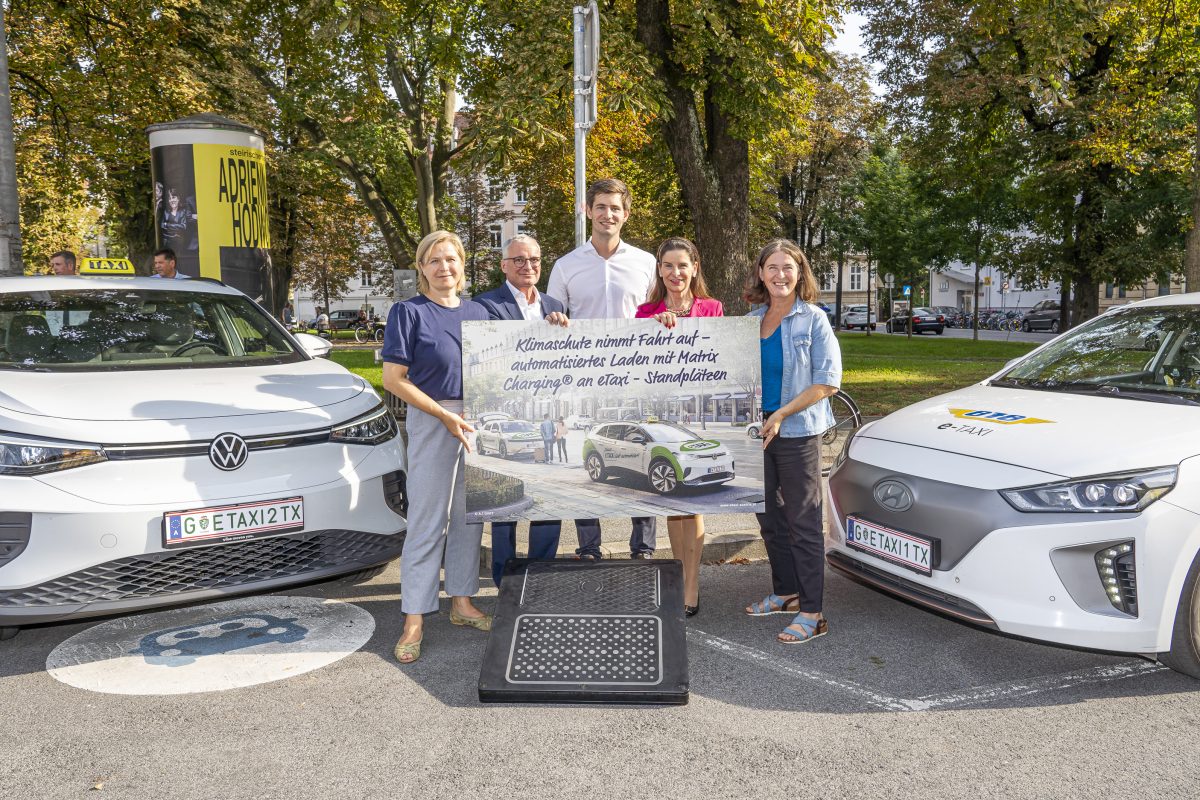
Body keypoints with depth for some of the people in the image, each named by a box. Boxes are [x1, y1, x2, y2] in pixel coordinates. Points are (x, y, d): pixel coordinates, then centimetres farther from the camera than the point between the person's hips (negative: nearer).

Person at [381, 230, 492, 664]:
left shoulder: (478, 313, 11)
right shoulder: (408, 312, -5)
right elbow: (393, 379, -10)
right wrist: (445, 415, -15)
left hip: (477, 421, 5)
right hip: (431, 421, -5)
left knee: (469, 514, 11)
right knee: (427, 520, -4)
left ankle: (462, 601, 24)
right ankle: (414, 619, 4)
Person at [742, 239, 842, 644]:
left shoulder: (812, 319, -7)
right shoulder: (753, 320, 9)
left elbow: (827, 382, -12)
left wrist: (780, 416, -15)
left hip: (797, 433, -6)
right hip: (757, 430, 6)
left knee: (802, 522, -3)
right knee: (769, 519, 14)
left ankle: (811, 612, 4)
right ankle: (785, 593, 29)